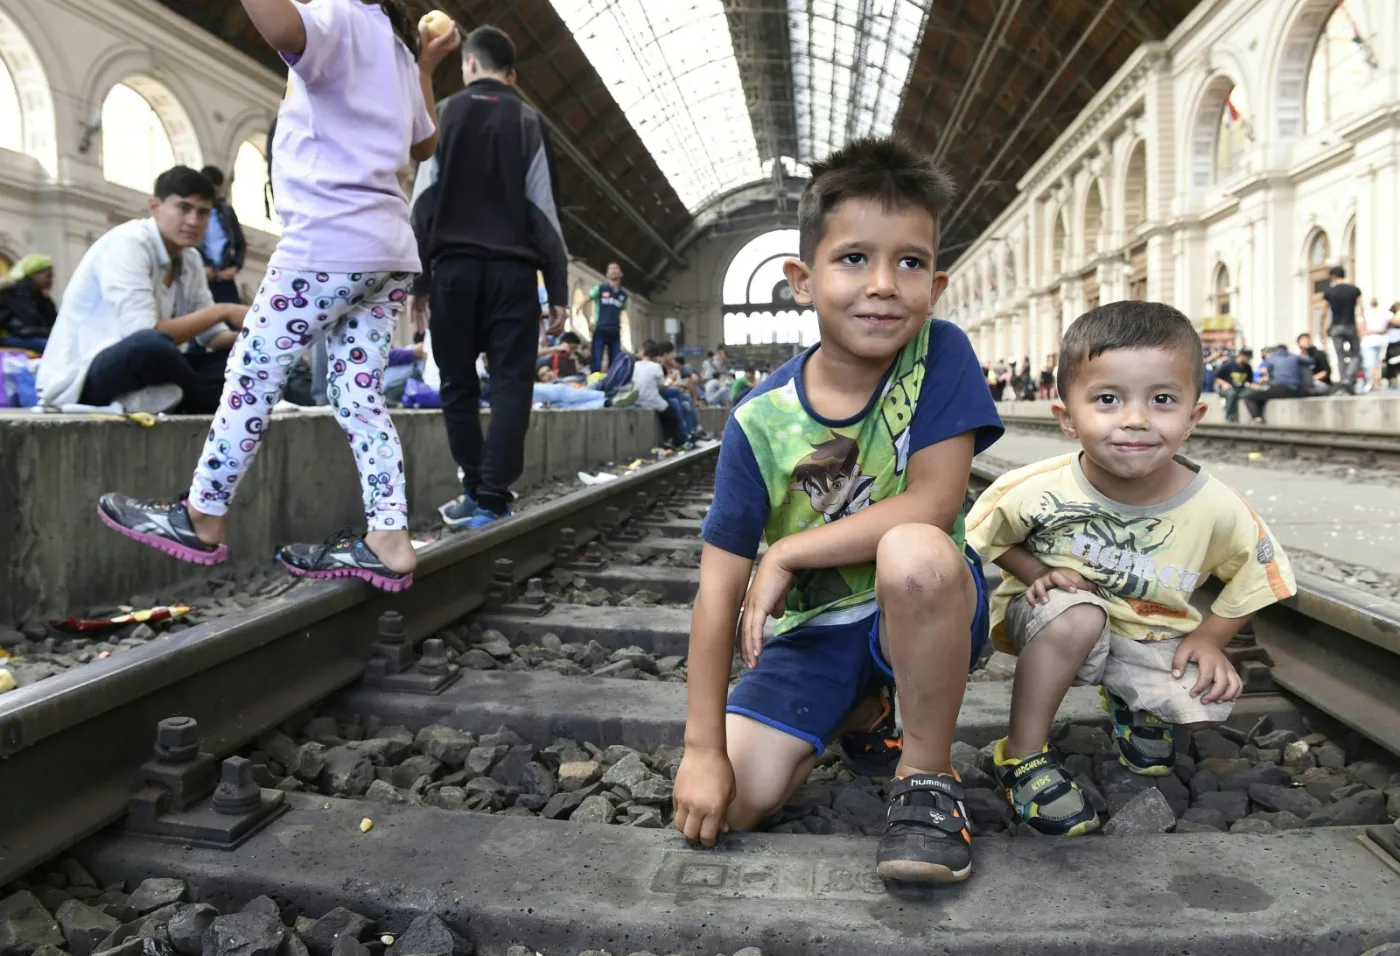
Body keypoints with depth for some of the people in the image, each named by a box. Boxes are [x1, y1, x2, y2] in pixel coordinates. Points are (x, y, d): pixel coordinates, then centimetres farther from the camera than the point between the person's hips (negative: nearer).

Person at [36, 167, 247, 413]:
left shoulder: (191, 259, 7)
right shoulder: (126, 243, -17)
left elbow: (213, 337, 8)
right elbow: (143, 334, -29)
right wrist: (221, 311, -22)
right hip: (79, 378, -8)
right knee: (149, 345, -38)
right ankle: (224, 404, -13)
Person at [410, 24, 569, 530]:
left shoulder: (441, 115, 9)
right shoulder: (528, 122, 7)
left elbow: (424, 204, 3)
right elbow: (544, 211, 1)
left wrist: (418, 280, 6)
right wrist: (558, 291, 2)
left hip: (453, 267, 1)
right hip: (512, 270, -1)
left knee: (459, 386, 11)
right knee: (511, 384, 0)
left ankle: (476, 492, 11)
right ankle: (491, 499, -8)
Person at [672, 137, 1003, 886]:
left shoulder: (940, 355, -16)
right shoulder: (762, 420, -14)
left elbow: (932, 506, -23)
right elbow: (720, 584, -14)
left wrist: (787, 552, -20)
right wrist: (702, 749, -14)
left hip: (924, 614, -2)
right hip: (814, 628, 3)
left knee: (915, 554, -37)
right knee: (731, 801, -11)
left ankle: (926, 774, -11)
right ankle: (862, 715, 21)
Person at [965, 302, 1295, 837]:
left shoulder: (1217, 508, -20)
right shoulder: (1036, 491, -26)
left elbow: (1255, 577, 0)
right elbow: (985, 538, -6)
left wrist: (1209, 638, -9)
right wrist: (1037, 573, -21)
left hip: (1151, 637, 3)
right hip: (1054, 621, -3)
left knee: (1208, 706, -17)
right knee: (1077, 613, -35)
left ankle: (1131, 706, 22)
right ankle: (1022, 754, -15)